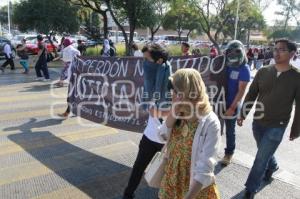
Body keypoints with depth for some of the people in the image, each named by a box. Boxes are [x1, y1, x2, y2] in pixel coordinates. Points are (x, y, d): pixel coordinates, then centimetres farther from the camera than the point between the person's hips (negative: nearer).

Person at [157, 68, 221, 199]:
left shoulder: (210, 123, -25)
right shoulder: (179, 113, -6)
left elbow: (205, 166, -27)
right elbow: (162, 136, -8)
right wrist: (174, 112, -19)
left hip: (196, 186, -5)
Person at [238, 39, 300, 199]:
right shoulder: (263, 72, -2)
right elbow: (251, 95, 5)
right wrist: (243, 115, 4)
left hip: (277, 127, -4)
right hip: (257, 122, 4)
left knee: (261, 159, 1)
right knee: (265, 153, 23)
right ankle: (272, 166, 56)